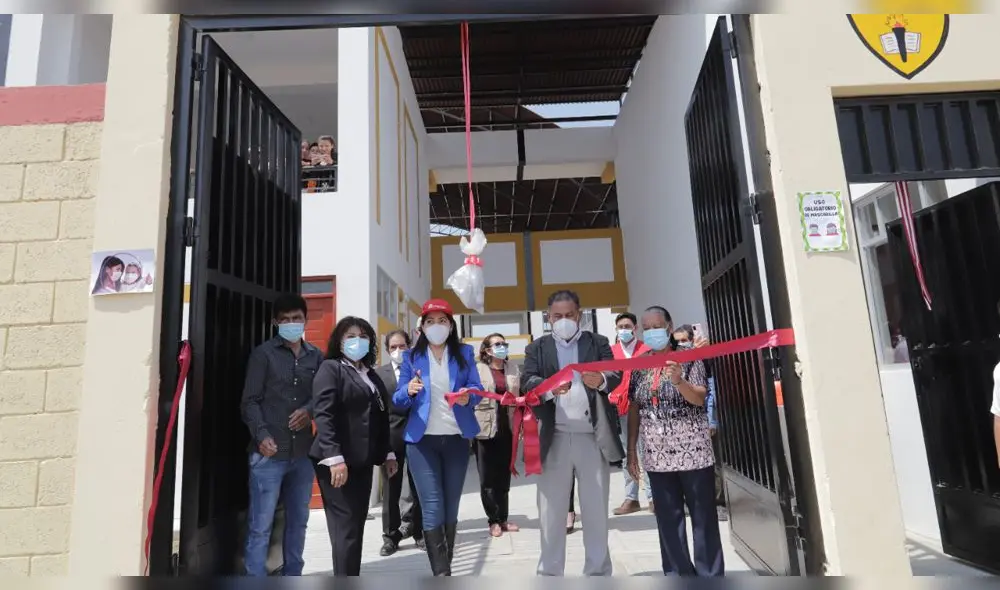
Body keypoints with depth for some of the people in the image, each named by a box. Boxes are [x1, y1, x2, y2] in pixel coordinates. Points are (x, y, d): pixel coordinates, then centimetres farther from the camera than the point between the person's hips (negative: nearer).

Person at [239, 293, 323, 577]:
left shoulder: (316, 356, 9)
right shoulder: (263, 354, 1)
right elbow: (250, 401, -3)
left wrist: (309, 410, -10)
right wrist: (262, 435, -16)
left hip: (303, 453, 4)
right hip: (269, 453, -4)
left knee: (298, 521, 14)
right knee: (260, 525, 1)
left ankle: (292, 577, 29)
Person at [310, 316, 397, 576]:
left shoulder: (372, 375, 18)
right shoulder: (330, 368, -3)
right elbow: (324, 415, -14)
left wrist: (388, 453, 13)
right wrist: (334, 457, -22)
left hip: (362, 461, 7)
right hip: (337, 461, -7)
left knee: (357, 527, 10)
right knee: (346, 529, -6)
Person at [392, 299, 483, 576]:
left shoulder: (464, 353, 6)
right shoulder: (411, 357, 4)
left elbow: (477, 387, 0)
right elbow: (399, 400, 1)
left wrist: (468, 396, -23)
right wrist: (409, 390, -22)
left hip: (457, 438, 2)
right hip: (422, 439, -2)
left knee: (451, 506, 12)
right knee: (432, 507, -6)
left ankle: (445, 565, 27)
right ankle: (441, 572, -1)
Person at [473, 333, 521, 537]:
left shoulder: (512, 371, 12)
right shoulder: (477, 370, -1)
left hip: (507, 429, 4)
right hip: (485, 429, -4)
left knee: (504, 476, 11)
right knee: (487, 478, 3)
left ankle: (503, 518, 21)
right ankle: (493, 521, 14)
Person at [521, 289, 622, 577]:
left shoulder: (598, 342, 9)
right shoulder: (537, 348, 8)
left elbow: (618, 377, -4)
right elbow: (527, 382, -7)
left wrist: (601, 380, -28)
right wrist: (550, 387, -28)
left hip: (593, 438, 1)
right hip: (554, 439, 0)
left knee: (596, 511, 11)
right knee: (551, 513, 8)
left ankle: (599, 572, 26)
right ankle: (549, 573, 21)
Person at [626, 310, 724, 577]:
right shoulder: (639, 366, 5)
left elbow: (700, 398, -12)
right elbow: (633, 409, 7)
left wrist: (679, 381, -31)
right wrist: (631, 450, 6)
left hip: (693, 451, -3)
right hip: (657, 456, 3)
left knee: (703, 516, 5)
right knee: (668, 519, 9)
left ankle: (710, 575, 19)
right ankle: (679, 575, 22)